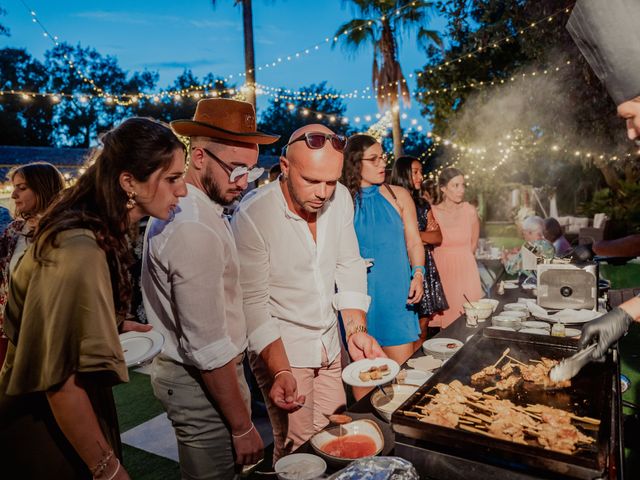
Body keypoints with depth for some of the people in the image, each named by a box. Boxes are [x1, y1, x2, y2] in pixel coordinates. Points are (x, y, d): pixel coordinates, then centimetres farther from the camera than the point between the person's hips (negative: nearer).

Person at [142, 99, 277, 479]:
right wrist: (242, 427, -17)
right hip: (204, 382, -9)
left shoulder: (180, 208, 6)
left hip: (185, 371, 10)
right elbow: (209, 348, -26)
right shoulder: (195, 230, -26)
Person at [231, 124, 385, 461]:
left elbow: (349, 266, 1)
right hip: (278, 349, -5)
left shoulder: (340, 197, -6)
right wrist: (281, 372, -24)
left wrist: (357, 331, -9)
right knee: (298, 449, 1)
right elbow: (253, 303, -18)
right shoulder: (252, 215, -22)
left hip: (330, 344, 5)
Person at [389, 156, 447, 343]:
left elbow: (438, 237, 8)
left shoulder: (423, 204, 15)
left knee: (423, 328, 7)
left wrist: (416, 234, -7)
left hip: (425, 266, 6)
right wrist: (426, 234, -6)